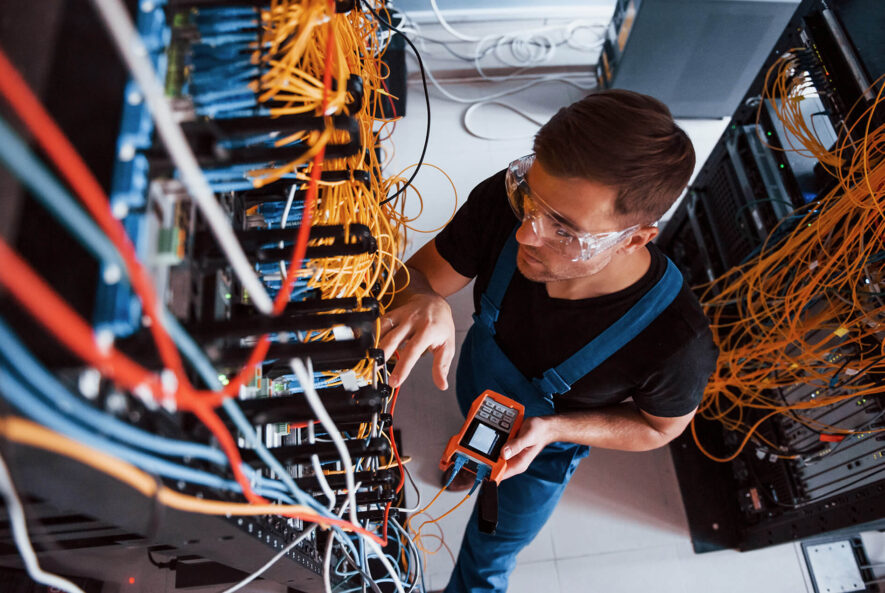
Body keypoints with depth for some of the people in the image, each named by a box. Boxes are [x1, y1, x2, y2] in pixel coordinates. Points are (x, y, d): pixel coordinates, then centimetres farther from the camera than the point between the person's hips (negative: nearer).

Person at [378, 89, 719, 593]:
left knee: (497, 543, 27)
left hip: (547, 449, -2)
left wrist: (552, 429, -33)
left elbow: (660, 426, -19)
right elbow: (419, 273, -22)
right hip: (476, 393, 3)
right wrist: (425, 302, -46)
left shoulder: (677, 341, -42)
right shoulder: (503, 202, -37)